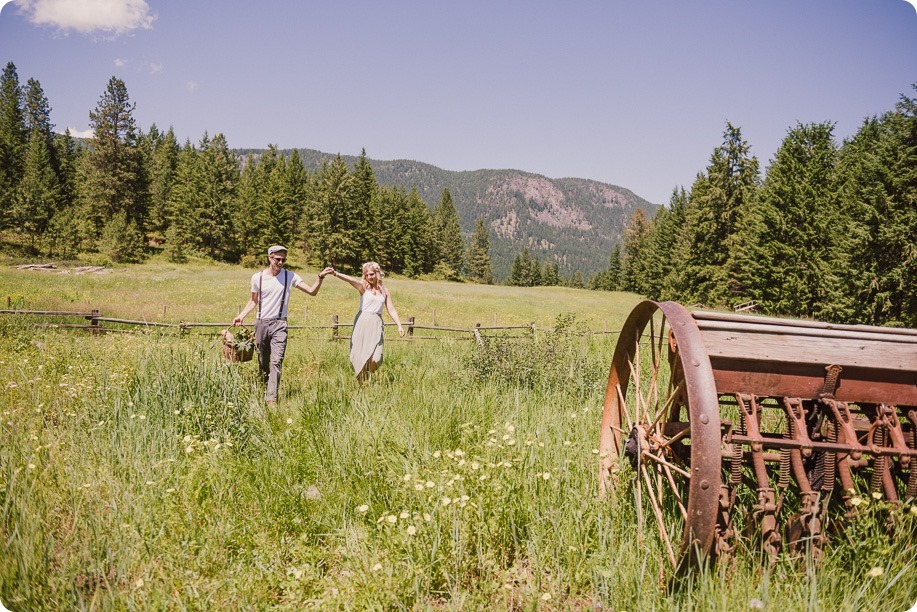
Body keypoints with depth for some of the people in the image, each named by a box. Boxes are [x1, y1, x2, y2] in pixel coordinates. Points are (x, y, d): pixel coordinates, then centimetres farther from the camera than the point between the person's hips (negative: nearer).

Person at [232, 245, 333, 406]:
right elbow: (254, 301, 13)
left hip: (279, 324, -2)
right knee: (262, 362, 11)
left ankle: (271, 399, -18)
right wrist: (242, 315, 2)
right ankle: (264, 391, 28)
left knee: (276, 361, -14)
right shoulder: (257, 277, 1)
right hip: (261, 323, 2)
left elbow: (312, 291, -6)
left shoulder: (290, 276, -2)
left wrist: (320, 277, -21)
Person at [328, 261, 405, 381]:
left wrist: (399, 325, 5)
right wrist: (336, 273, -38)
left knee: (375, 358, -9)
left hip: (376, 324, 2)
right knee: (361, 355, -2)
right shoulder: (363, 286, 0)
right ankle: (361, 382, 10)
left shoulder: (385, 291, 11)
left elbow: (391, 310, 15)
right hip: (362, 322, -2)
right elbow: (350, 279, -20)